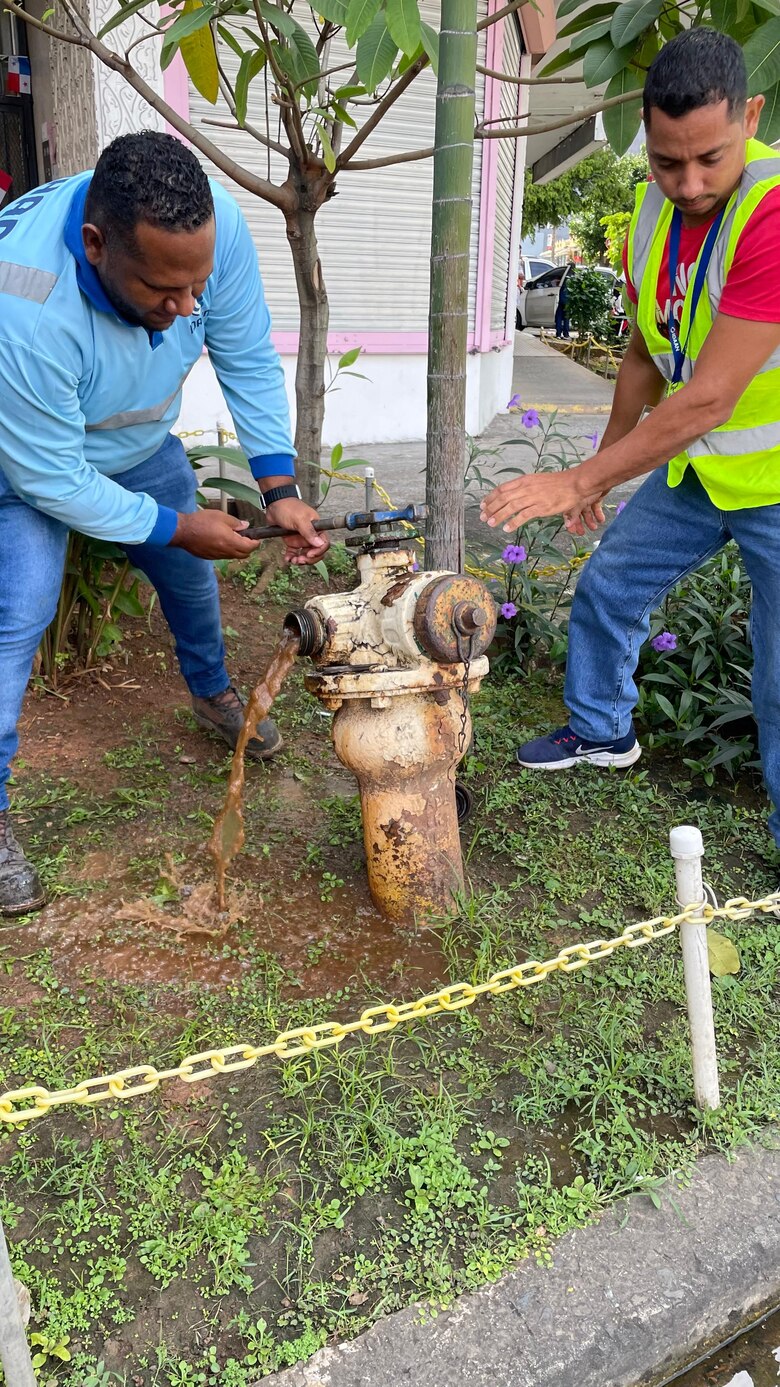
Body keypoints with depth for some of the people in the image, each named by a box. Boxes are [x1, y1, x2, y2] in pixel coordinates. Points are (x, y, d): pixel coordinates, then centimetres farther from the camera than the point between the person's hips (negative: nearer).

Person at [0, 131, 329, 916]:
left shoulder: (214, 228, -31)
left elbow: (249, 362, -16)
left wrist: (280, 490, -20)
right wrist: (176, 525, -25)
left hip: (141, 442, 5)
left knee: (191, 573, 16)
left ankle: (213, 695, 46)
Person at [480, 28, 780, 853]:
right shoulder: (651, 213, -3)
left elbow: (709, 397, -32)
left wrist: (579, 482, -30)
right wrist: (600, 467, 12)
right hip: (693, 466, 7)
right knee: (606, 588, 16)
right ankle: (601, 730, 40)